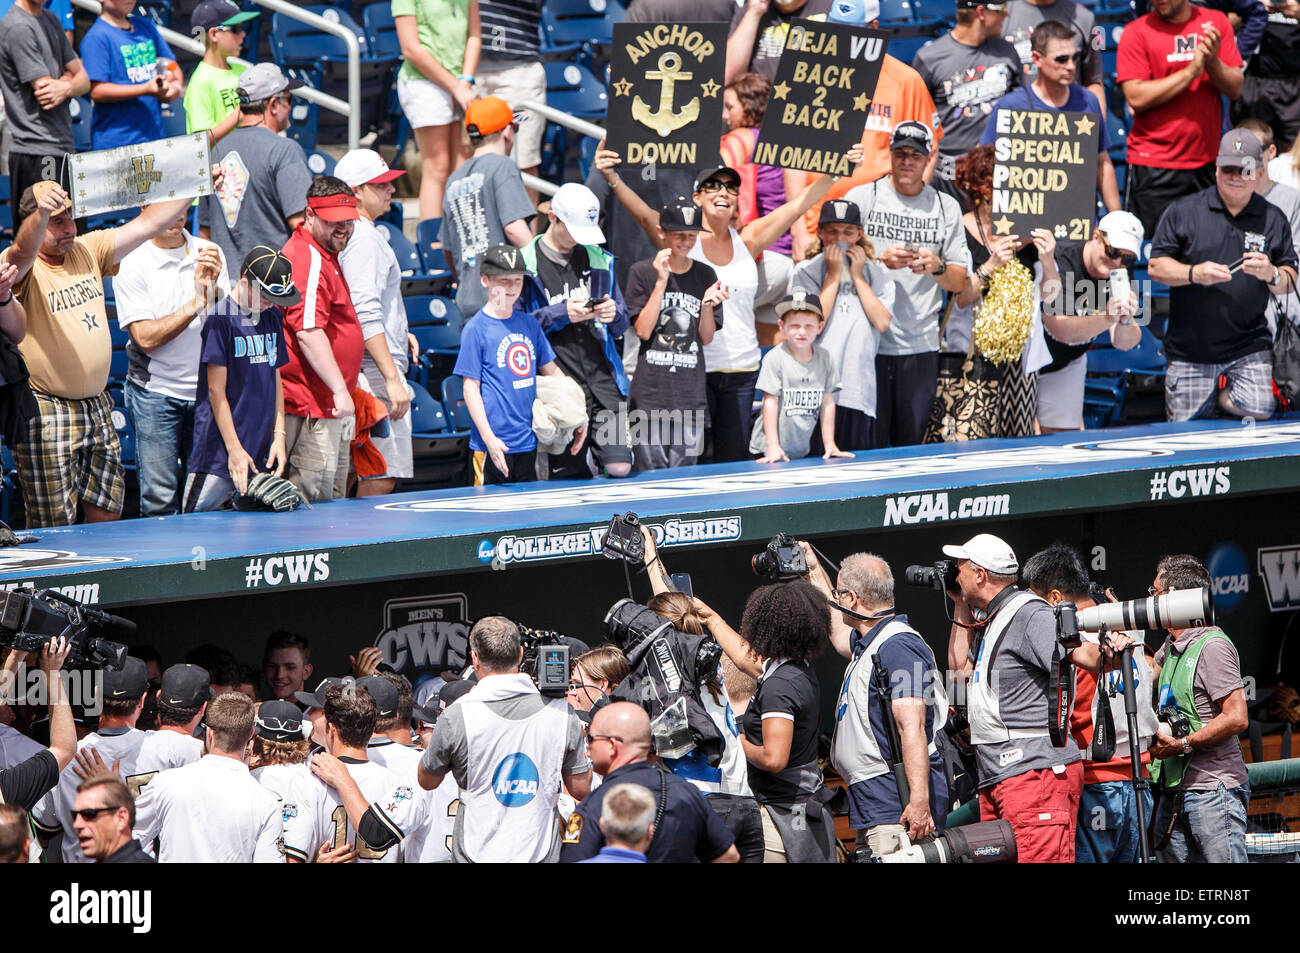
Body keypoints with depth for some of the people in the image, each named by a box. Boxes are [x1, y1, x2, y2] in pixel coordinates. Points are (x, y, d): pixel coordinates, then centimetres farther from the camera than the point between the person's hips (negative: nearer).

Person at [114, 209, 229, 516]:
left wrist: (210, 288, -17)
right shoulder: (131, 264, -7)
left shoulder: (209, 254, 5)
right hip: (155, 390, -4)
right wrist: (196, 304, -19)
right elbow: (146, 337, -14)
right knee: (160, 499, -7)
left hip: (204, 389, 4)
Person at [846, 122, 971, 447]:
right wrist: (881, 261, -13)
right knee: (868, 444, -6)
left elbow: (959, 282, 13)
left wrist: (937, 267, -8)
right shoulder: (861, 198, 5)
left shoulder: (946, 207, 12)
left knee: (911, 443, 3)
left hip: (921, 346, 2)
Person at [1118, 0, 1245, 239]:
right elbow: (1136, 98, -13)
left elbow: (1235, 89, 5)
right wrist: (1191, 71, -15)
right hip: (1154, 169, -3)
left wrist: (1212, 61, -14)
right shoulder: (1136, 32, -3)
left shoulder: (1216, 22, 7)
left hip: (1207, 163, 3)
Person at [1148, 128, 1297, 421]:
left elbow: (1289, 283, 8)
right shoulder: (1183, 212, 2)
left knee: (1259, 413, -20)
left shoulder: (1273, 219, 7)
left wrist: (1271, 275, -15)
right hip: (1189, 350, -1)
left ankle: (1225, 397, 14)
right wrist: (1194, 273, -17)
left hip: (1248, 349, 1)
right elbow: (1156, 267, 1)